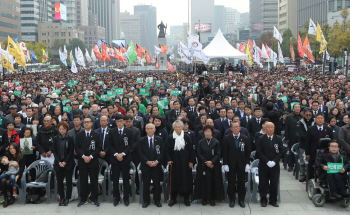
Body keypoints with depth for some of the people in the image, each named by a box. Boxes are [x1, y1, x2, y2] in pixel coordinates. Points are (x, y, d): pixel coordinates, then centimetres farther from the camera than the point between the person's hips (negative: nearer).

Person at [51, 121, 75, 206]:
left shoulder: (70, 139, 0)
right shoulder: (55, 138, 6)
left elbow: (71, 152, -2)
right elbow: (54, 151, 3)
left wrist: (65, 162, -11)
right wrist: (59, 162, -8)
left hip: (68, 163, -2)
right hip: (58, 163, 2)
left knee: (68, 181, 1)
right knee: (59, 181, 3)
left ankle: (67, 198, 9)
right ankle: (62, 198, 12)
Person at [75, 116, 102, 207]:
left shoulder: (96, 135, 5)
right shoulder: (79, 135, 7)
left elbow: (99, 147, 0)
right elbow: (76, 147, 2)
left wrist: (91, 156, -11)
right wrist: (83, 156, -12)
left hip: (93, 161, 0)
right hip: (82, 161, 1)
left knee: (94, 181, 3)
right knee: (83, 181, 4)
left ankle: (94, 198, 13)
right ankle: (83, 199, 12)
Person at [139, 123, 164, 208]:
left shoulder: (159, 139, 4)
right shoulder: (142, 140, 3)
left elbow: (162, 152, 1)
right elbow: (141, 153, -2)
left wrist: (157, 161, -13)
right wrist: (147, 161, -14)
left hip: (156, 165, 1)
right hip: (145, 165, 0)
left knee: (157, 184, 6)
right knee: (146, 184, 4)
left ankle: (157, 200, 19)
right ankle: (146, 201, 16)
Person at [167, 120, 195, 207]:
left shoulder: (187, 137, 2)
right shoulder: (170, 138, 2)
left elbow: (191, 150, 4)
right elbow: (168, 150, 2)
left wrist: (191, 161, -1)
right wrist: (169, 160, -11)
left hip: (185, 163, 0)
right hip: (174, 163, 0)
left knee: (186, 180, 4)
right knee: (174, 180, 5)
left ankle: (186, 198, 15)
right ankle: (173, 199, 15)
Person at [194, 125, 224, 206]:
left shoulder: (216, 142, 1)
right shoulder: (200, 142, 4)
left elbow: (218, 154, -2)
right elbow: (199, 154, 1)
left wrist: (211, 162, -15)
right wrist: (206, 162, -10)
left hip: (214, 165, -1)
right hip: (203, 166, 1)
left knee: (214, 182, 1)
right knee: (203, 181, 1)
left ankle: (212, 199, 10)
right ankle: (204, 198, 11)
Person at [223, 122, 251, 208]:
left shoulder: (245, 138, 4)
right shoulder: (227, 138, 1)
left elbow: (248, 152, 4)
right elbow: (224, 152, -1)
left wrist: (247, 164, -3)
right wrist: (225, 164, -7)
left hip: (241, 165, 1)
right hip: (231, 165, -1)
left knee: (241, 183, 5)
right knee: (231, 183, 4)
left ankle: (241, 200, 17)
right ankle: (232, 200, 16)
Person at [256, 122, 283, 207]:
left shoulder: (278, 139, 6)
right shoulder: (260, 139, 0)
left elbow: (281, 152, 2)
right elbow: (259, 152, -5)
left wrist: (274, 161, -11)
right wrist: (267, 161, -14)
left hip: (275, 165, 2)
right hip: (263, 165, -1)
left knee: (274, 184, 5)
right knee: (263, 184, 2)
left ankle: (273, 200, 17)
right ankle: (263, 200, 14)